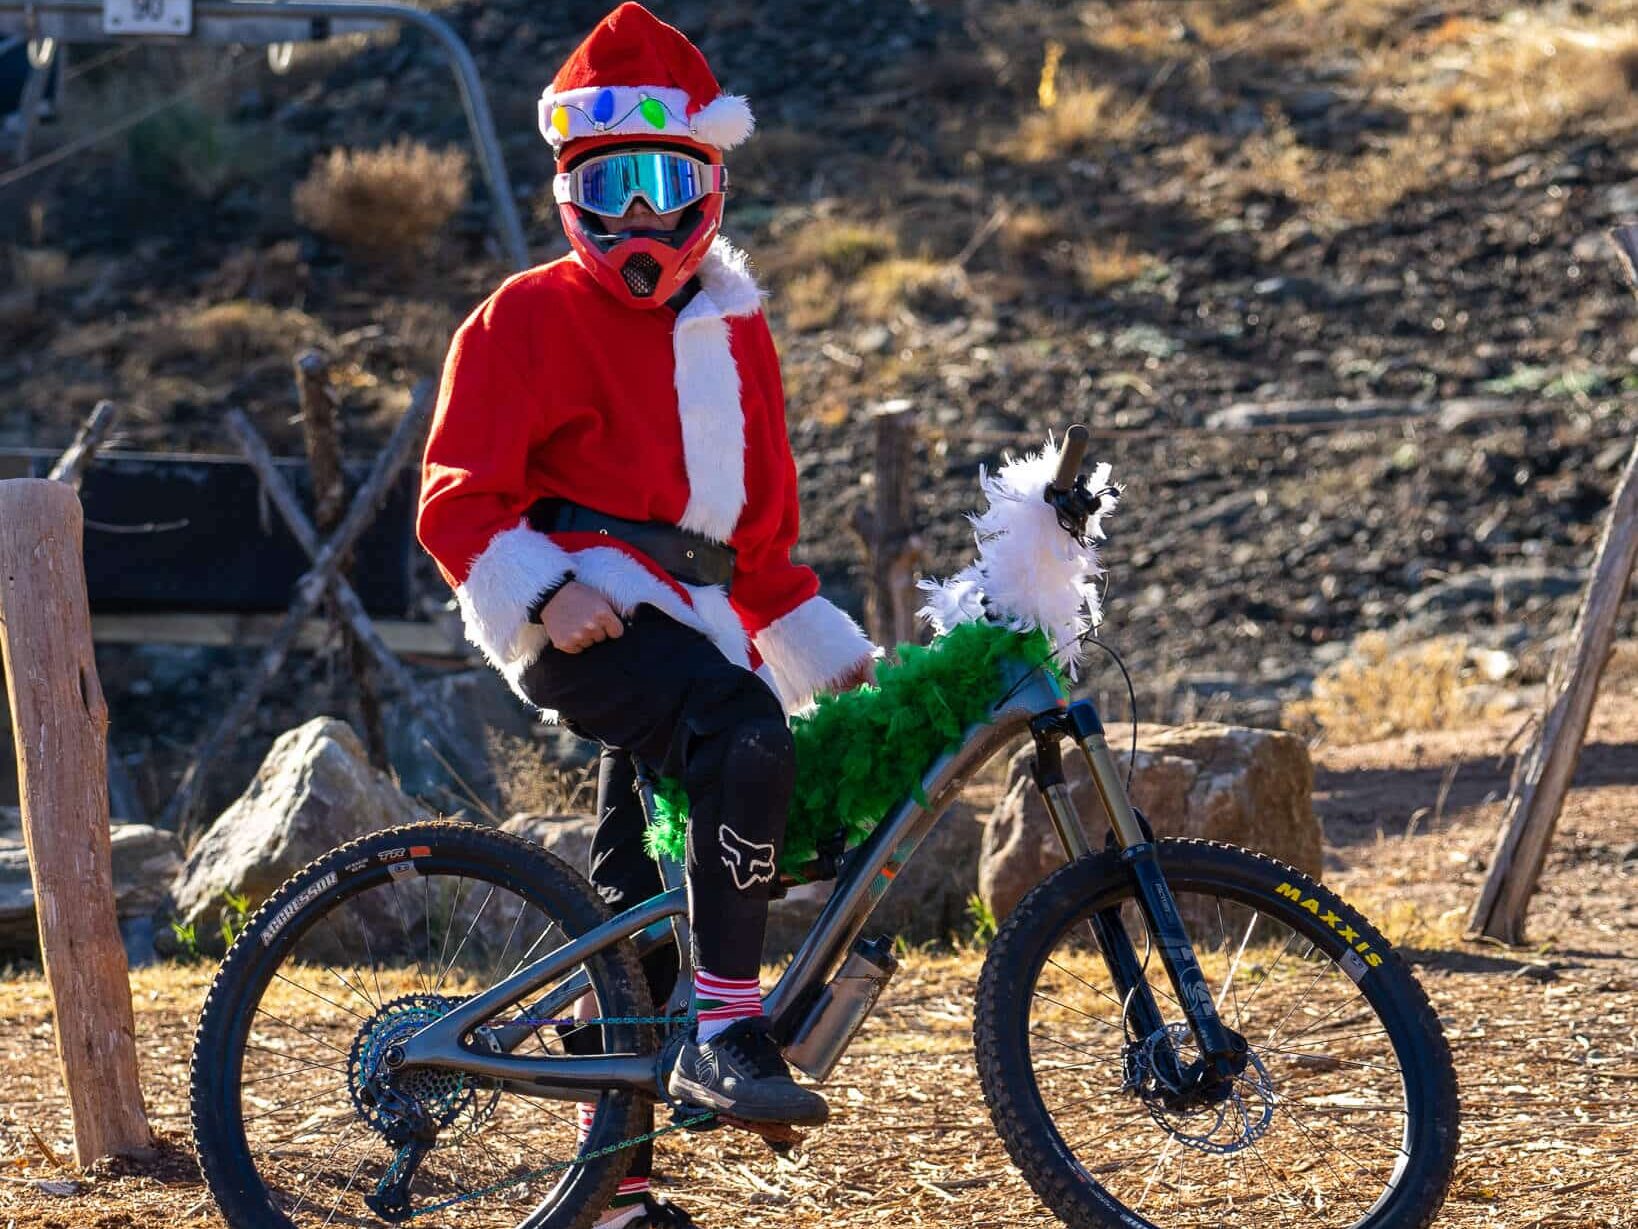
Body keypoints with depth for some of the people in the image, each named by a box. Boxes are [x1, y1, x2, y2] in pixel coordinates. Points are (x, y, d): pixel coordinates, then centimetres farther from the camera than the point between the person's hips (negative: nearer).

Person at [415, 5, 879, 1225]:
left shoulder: (733, 333, 20)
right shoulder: (535, 316, -2)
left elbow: (760, 538, 27)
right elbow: (459, 499, -8)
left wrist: (838, 655, 19)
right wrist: (545, 588, -24)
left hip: (689, 624, 7)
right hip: (585, 618, -7)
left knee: (642, 896, 7)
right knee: (748, 738, -32)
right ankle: (724, 1030, -32)